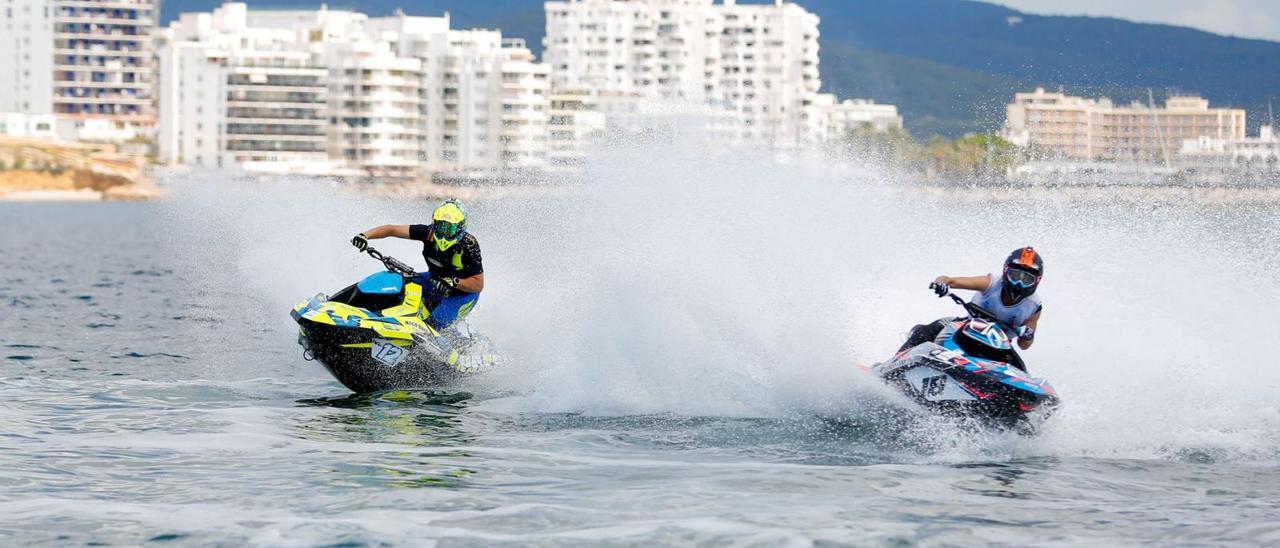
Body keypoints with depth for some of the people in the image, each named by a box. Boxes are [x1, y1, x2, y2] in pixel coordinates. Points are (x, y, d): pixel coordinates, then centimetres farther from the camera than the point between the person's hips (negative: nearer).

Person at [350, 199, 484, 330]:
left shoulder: (469, 246, -29)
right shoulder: (429, 233, -19)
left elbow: (479, 284, -24)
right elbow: (392, 229, -18)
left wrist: (454, 283, -41)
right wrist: (364, 236, -32)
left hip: (464, 293, -6)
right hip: (436, 281, 6)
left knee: (437, 322, -25)